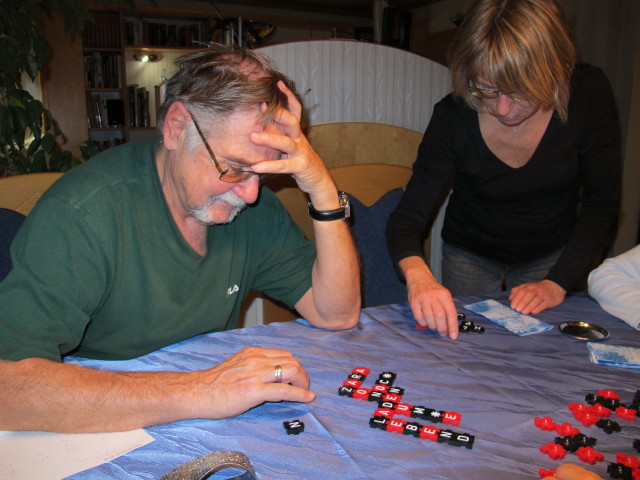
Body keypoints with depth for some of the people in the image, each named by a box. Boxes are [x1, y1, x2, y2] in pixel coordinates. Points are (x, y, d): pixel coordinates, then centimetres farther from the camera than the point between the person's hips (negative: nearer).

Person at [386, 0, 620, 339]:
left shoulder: (588, 95, -23)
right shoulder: (454, 116, -27)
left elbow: (601, 204, -14)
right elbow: (407, 217, -27)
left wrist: (557, 283, -23)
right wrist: (417, 273, -48)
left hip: (551, 255, 2)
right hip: (469, 256, -1)